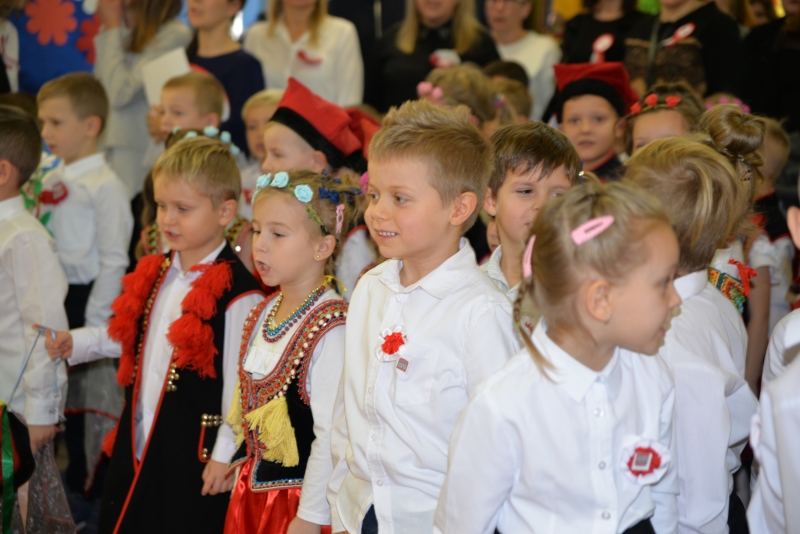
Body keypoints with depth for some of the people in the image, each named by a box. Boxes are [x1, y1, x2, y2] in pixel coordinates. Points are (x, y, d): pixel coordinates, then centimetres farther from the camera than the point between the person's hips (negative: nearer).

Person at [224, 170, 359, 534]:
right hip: (254, 492, 7)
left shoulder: (329, 328, -19)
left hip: (301, 502, -7)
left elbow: (330, 434, -20)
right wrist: (243, 484, 15)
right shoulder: (262, 315, 6)